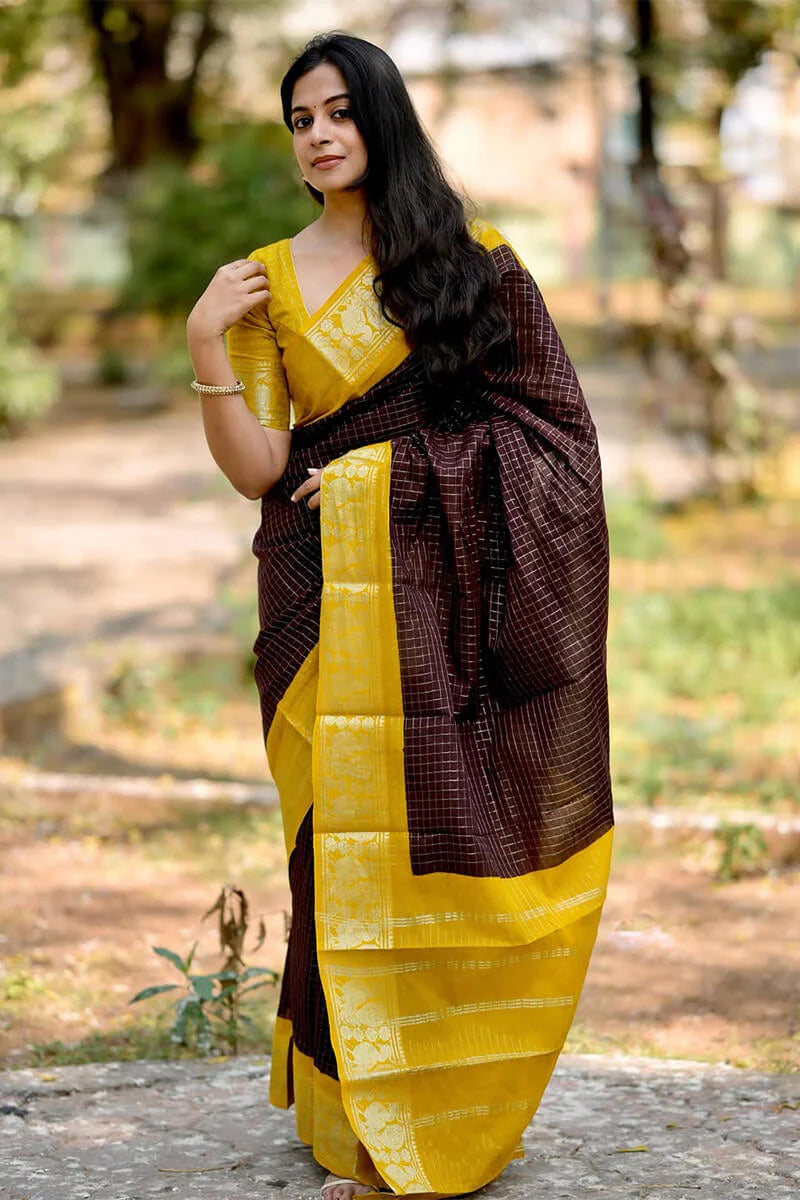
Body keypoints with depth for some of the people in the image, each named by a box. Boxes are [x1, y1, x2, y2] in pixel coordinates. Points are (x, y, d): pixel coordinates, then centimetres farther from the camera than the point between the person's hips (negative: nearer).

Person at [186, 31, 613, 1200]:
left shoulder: (469, 256, 6)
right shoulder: (267, 282, 7)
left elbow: (544, 415, 3)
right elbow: (255, 467, 0)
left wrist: (403, 465, -6)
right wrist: (206, 348, -14)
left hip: (453, 588, 0)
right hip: (332, 600, 0)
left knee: (463, 840, 0)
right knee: (353, 841, -1)